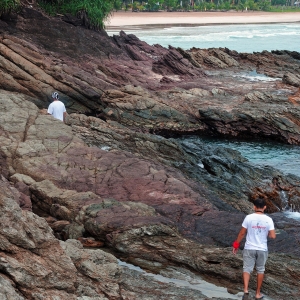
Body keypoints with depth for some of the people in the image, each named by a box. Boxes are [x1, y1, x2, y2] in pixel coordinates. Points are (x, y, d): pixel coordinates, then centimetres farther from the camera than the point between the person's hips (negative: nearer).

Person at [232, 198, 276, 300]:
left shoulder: (249, 218, -10)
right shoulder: (268, 220, -8)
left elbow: (242, 233, -4)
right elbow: (273, 236, -10)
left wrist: (236, 244, 9)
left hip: (249, 248, -1)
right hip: (262, 249, 1)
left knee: (247, 269, 4)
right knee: (260, 270, 16)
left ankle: (246, 290, -17)